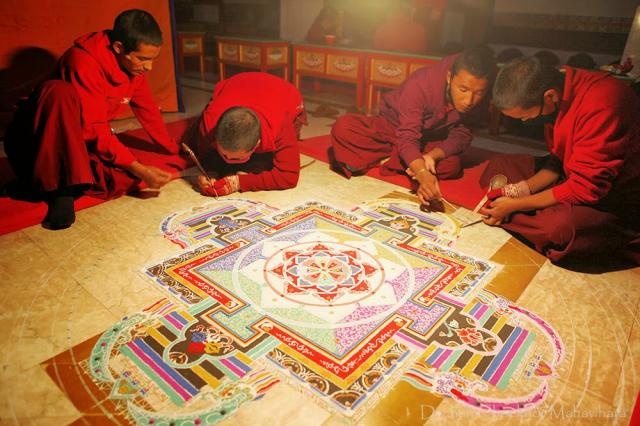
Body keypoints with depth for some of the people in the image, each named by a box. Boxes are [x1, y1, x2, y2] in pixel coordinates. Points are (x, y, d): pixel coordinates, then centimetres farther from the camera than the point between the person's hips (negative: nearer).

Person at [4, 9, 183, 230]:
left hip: (84, 146, 5)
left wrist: (175, 153, 14)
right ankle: (62, 189, -30)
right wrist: (139, 169, -34)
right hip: (39, 144, -5)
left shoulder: (134, 66, -2)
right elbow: (94, 130, -28)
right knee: (60, 91, -38)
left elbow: (148, 113, 10)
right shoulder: (84, 61, -24)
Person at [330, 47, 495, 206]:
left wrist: (433, 155, -36)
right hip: (391, 126, -4)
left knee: (452, 165, -28)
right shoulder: (420, 84, -33)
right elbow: (407, 137, -39)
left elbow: (462, 134, -15)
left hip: (427, 141, 4)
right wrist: (422, 173, -57)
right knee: (343, 128, -30)